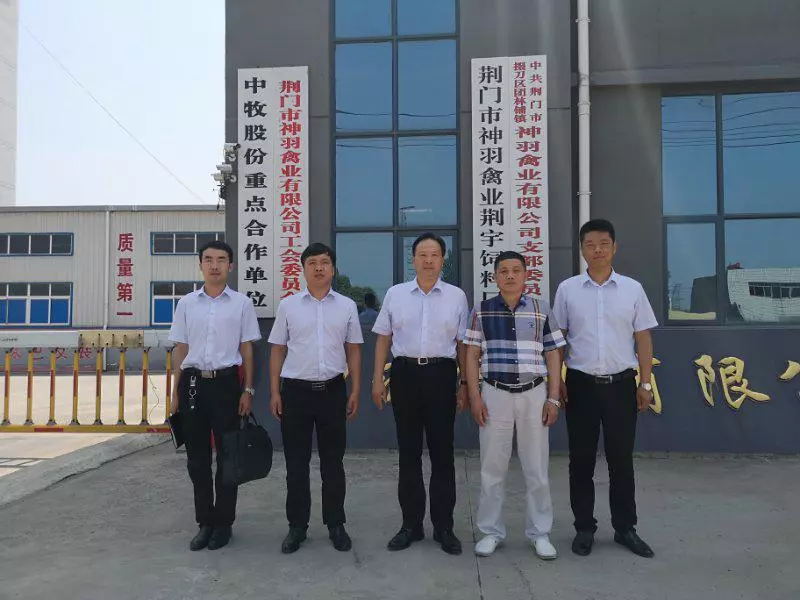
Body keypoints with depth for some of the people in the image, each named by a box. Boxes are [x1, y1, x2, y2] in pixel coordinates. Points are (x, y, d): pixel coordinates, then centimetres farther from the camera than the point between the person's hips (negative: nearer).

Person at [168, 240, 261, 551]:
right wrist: (176, 392, 8)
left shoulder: (241, 303, 2)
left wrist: (248, 390, -1)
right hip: (193, 382, 2)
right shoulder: (186, 303, 8)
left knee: (227, 455, 5)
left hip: (226, 382, -2)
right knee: (197, 457, 9)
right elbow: (180, 349, 10)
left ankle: (223, 523, 20)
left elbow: (247, 349, 4)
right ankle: (205, 522, 23)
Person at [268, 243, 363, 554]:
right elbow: (277, 350, 6)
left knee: (332, 462, 10)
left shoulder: (347, 306, 4)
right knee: (296, 463, 8)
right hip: (296, 389, 0)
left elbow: (353, 351, 7)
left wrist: (355, 391, 2)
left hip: (332, 390, 1)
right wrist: (274, 392, 1)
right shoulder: (288, 305, 3)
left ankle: (335, 524, 24)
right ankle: (297, 525, 22)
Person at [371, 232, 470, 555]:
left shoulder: (456, 296, 6)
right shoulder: (394, 294, 7)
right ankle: (411, 524, 22)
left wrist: (465, 385, 3)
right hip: (405, 373, 1)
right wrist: (377, 380, 4)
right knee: (408, 452, 8)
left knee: (442, 452, 4)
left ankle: (444, 526, 17)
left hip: (441, 374, -1)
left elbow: (462, 344, 7)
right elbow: (383, 339, 9)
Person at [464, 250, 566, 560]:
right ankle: (491, 532, 21)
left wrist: (553, 398, -1)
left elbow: (553, 356, 4)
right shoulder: (481, 311, 3)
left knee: (537, 468, 8)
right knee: (492, 467, 7)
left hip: (533, 394, 0)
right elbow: (472, 355, 4)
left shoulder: (541, 309, 4)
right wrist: (474, 396, -4)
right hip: (495, 394, 0)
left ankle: (540, 533, 23)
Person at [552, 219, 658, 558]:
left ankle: (625, 528, 25)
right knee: (581, 460, 8)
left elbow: (643, 339, 6)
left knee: (621, 459, 10)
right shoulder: (567, 289, 2)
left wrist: (646, 384, 2)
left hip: (621, 384, 1)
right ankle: (584, 528, 22)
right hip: (581, 384, 0)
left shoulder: (632, 289, 3)